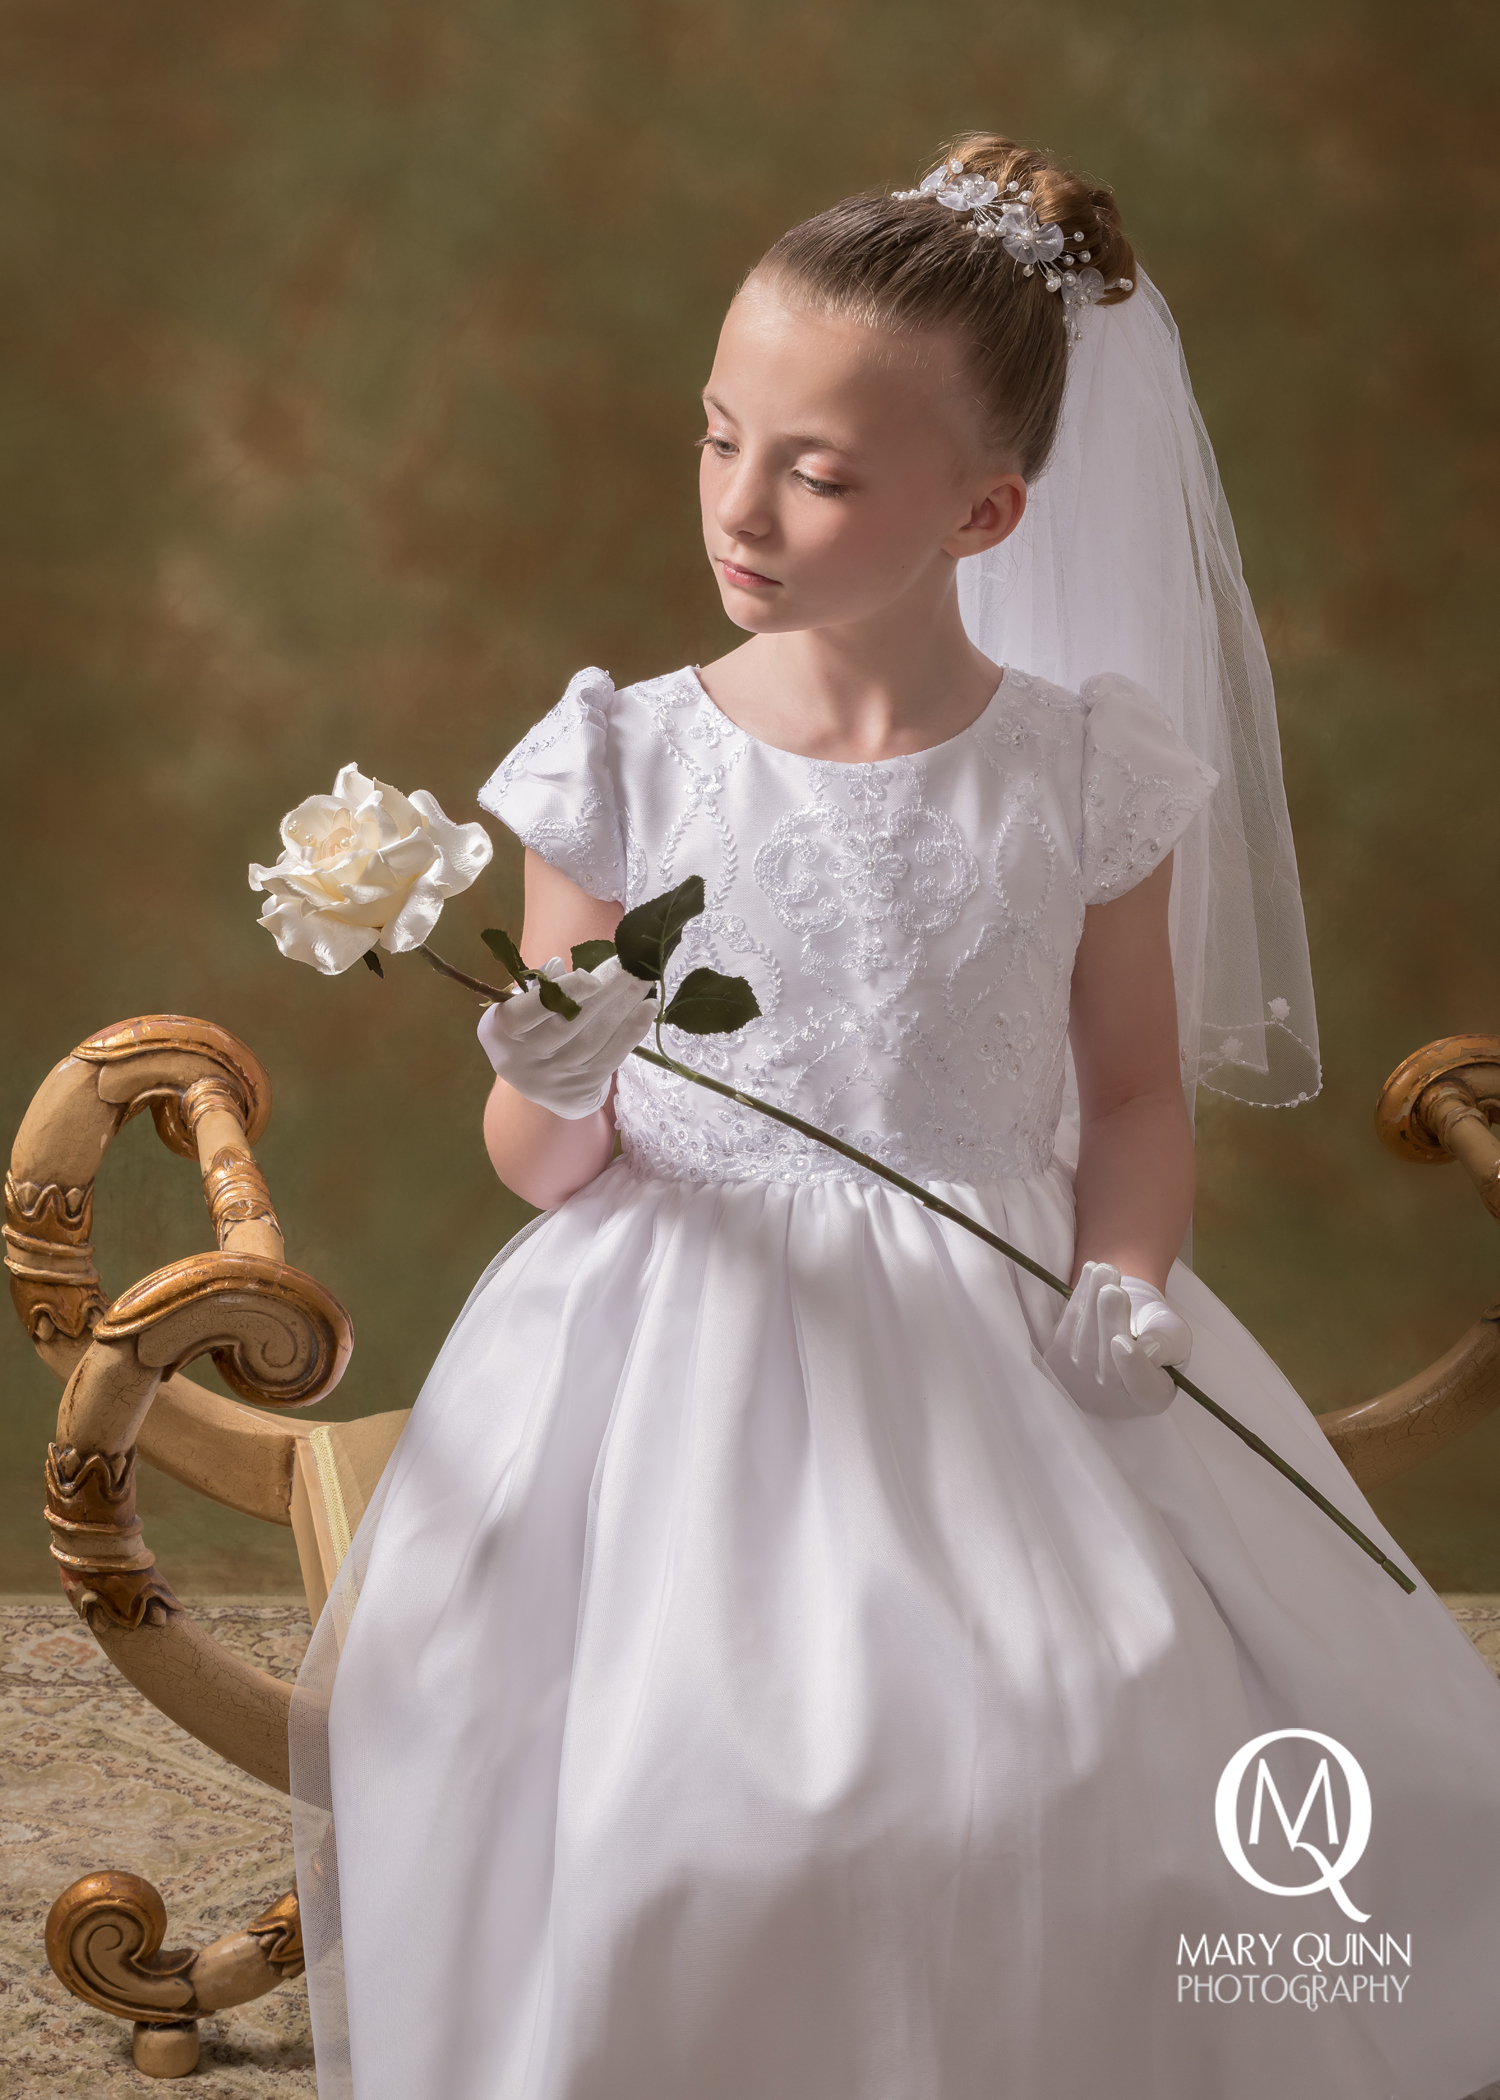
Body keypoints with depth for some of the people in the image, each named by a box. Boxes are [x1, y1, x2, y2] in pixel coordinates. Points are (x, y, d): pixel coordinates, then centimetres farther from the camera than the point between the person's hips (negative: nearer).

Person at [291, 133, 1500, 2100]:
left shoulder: (1088, 771, -1)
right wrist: (556, 1087, -20)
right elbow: (541, 1170, 3)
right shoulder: (623, 762, -2)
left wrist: (1124, 1274, -8)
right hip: (689, 1351, 0)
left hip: (997, 1347, 1)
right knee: (679, 1797, -21)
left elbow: (1138, 1093, 11)